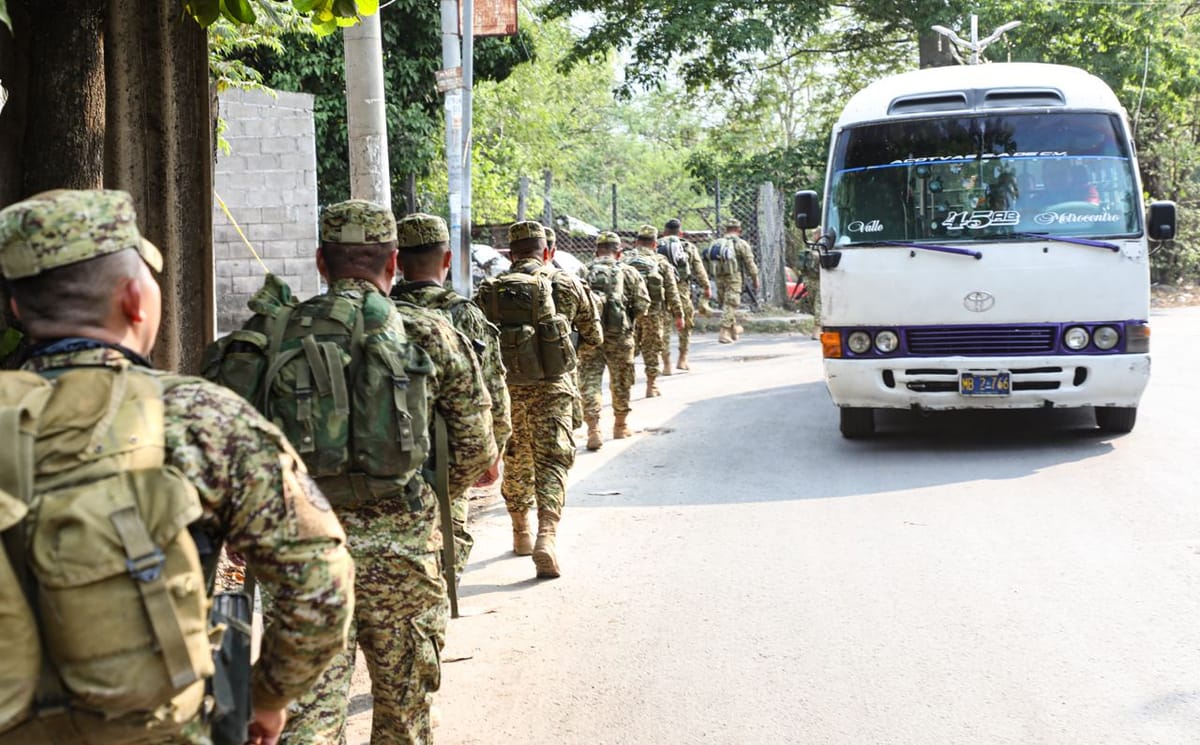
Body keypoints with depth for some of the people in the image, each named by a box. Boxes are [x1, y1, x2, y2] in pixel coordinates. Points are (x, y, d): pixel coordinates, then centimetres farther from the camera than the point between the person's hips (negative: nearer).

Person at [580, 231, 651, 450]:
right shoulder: (628, 273, 3)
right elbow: (642, 304, -2)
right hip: (619, 335, 0)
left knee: (589, 381, 1)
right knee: (620, 382, 15)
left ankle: (593, 429, -11)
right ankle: (621, 425, 29)